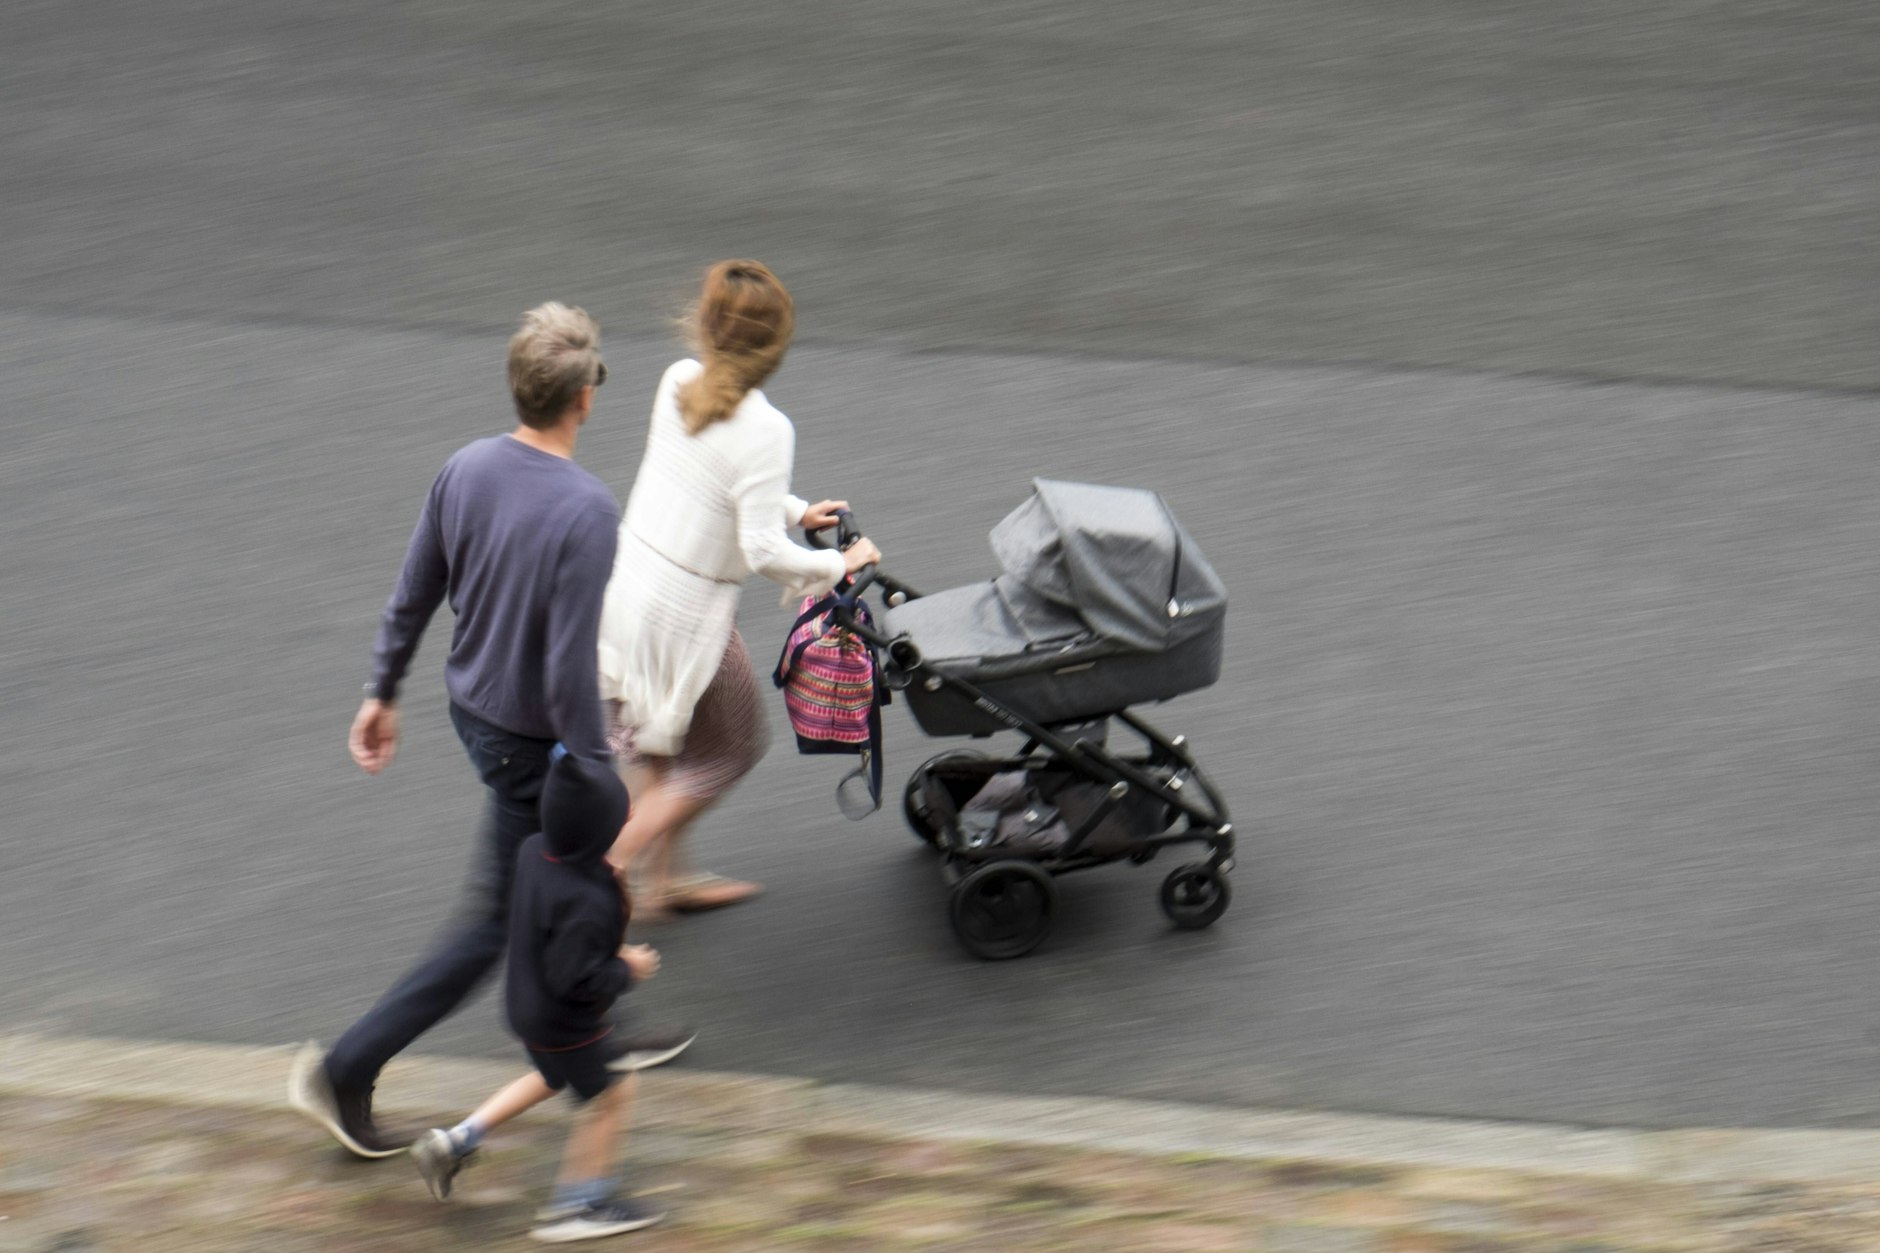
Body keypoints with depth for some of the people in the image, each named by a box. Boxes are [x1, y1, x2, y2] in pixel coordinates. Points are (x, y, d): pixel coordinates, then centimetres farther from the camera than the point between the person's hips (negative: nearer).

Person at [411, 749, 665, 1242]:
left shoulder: (534, 851, -11)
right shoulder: (586, 903, -37)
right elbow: (572, 979, -32)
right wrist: (627, 970, -18)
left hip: (525, 1001, 9)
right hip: (564, 1023, -9)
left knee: (551, 1078, 31)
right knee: (609, 1094, 12)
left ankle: (456, 1142, 30)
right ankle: (577, 1203, 25)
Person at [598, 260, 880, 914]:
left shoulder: (677, 382, -2)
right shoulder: (765, 429, -23)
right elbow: (764, 551, -24)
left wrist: (796, 511, 17)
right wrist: (841, 563, -8)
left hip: (625, 579, 7)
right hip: (683, 613, -7)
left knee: (652, 747, 25)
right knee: (731, 749, 16)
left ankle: (663, 880, 40)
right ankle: (602, 873, 11)